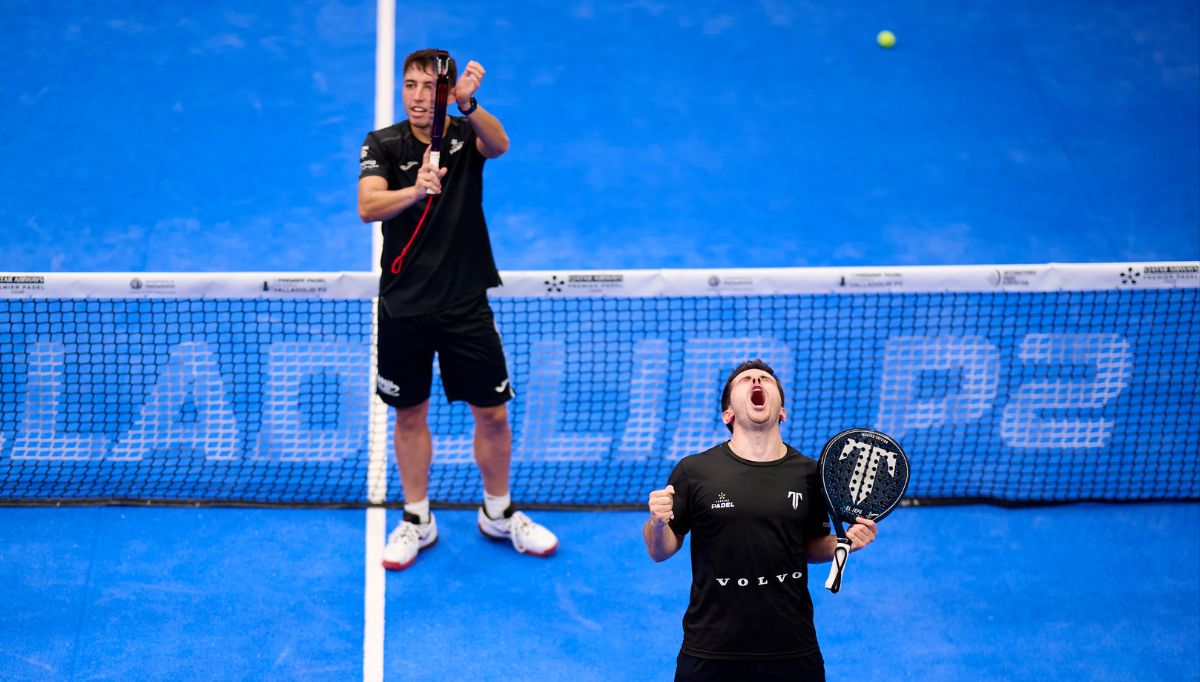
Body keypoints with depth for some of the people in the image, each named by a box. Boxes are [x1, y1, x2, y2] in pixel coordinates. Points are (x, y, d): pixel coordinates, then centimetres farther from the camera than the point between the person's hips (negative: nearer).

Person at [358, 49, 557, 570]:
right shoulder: (382, 145, -4)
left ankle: (498, 513, 26)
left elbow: (499, 144, -27)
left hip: (466, 304, 0)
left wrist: (469, 105, -47)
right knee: (410, 415, 11)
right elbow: (368, 207, -19)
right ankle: (417, 520, 27)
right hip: (403, 307, 0)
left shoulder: (466, 134, -3)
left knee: (492, 413, 5)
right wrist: (415, 190, -39)